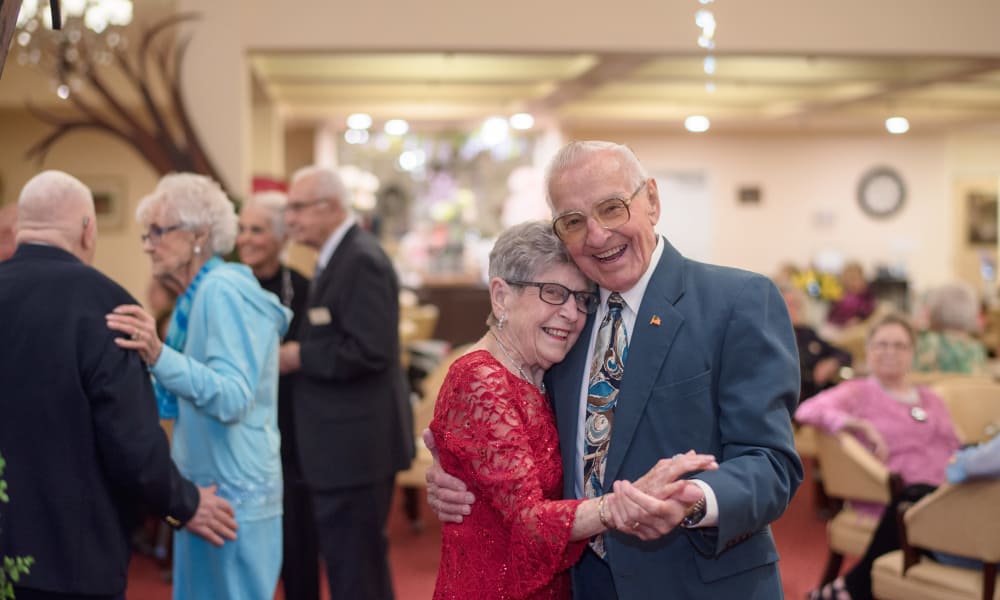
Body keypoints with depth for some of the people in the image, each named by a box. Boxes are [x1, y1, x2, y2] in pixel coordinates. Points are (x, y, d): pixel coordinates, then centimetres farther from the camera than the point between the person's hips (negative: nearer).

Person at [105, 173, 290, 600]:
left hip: (233, 495, -9)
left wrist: (159, 355, -38)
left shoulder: (224, 291, -16)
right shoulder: (198, 296, 12)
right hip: (204, 489, 9)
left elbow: (233, 398, -27)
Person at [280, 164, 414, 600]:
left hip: (357, 444, -10)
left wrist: (298, 357, -17)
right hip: (346, 442, 10)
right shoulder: (338, 258, 14)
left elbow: (370, 351, -25)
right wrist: (299, 354, 5)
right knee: (348, 561, 18)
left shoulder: (362, 260, -17)